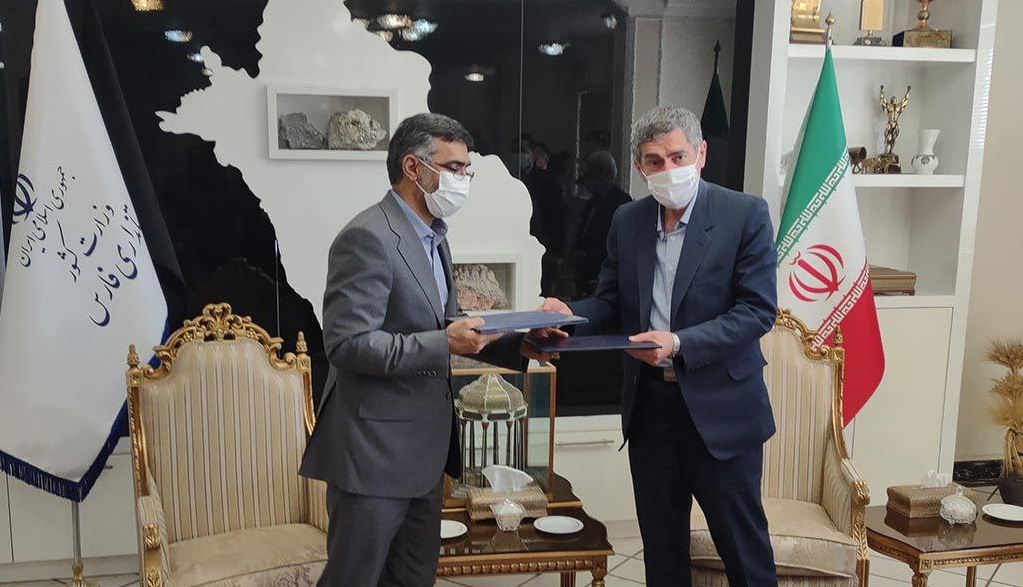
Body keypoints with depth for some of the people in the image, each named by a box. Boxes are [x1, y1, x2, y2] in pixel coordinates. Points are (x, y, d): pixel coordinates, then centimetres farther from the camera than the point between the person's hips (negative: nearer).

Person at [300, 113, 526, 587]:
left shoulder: (433, 236, 13)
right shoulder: (368, 237, -18)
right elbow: (347, 344, -23)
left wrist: (518, 344, 3)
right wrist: (444, 344, -26)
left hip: (423, 450, 9)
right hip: (374, 452, -9)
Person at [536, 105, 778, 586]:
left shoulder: (745, 215, -9)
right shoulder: (627, 221, 4)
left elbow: (758, 310, -14)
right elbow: (610, 303, 9)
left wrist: (680, 342, -26)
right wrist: (570, 313, -12)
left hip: (719, 406, -4)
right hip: (648, 404, 4)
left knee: (743, 544, 9)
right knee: (660, 543, 17)